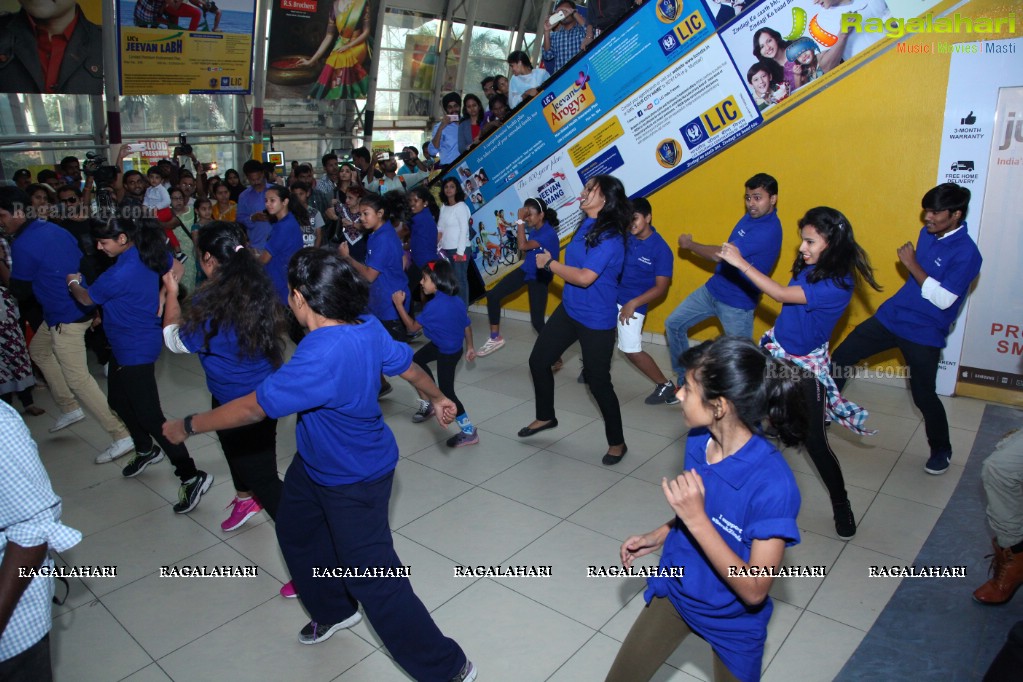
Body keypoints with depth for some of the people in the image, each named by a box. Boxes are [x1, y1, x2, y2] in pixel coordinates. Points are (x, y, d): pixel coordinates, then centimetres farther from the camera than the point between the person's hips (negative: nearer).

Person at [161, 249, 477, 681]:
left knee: (372, 577, 0)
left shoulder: (321, 357, -37)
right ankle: (334, 610, 53)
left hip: (353, 482, -9)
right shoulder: (367, 326, -12)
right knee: (296, 531, 27)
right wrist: (437, 397, 24)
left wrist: (187, 426, -9)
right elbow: (406, 364, 4)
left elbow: (252, 408, -26)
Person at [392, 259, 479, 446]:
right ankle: (428, 404, 40)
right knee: (416, 359, 25)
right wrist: (469, 348, 19)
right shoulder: (457, 301, -4)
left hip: (447, 353, -9)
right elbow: (467, 325, 5)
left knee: (446, 392, -1)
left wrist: (399, 304, -11)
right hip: (441, 345, 9)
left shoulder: (434, 306, -28)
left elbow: (412, 327, -17)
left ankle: (469, 432, 7)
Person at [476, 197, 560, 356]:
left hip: (539, 278, -7)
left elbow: (522, 246, -33)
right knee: (493, 295, -4)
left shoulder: (549, 233, -24)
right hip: (525, 270, 7)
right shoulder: (534, 229, 1)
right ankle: (495, 338, 8)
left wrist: (520, 221, -28)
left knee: (537, 321, -7)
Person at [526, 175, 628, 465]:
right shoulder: (585, 225, 5)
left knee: (598, 381, 1)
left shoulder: (610, 236, -21)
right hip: (569, 310, 9)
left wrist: (549, 263, -17)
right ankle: (545, 417, 37)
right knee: (538, 360, 14)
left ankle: (617, 442, 22)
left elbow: (585, 277, -27)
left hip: (596, 321, -9)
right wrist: (551, 263, 3)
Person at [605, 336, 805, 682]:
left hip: (732, 620, -5)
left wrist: (696, 519, -34)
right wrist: (658, 536, -4)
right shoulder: (698, 440, -13)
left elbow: (754, 591, -27)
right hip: (674, 591, 5)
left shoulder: (773, 483, -32)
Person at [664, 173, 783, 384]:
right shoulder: (752, 216, 4)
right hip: (713, 288, 9)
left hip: (737, 303, -9)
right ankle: (685, 379, 24)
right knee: (673, 324, 11)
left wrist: (689, 244, -11)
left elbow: (720, 254, -25)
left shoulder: (769, 230, -25)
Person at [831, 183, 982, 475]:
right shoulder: (927, 233, 4)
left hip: (924, 333, -6)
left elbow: (943, 299, -24)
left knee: (923, 395, 5)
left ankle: (941, 450, 31)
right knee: (840, 357, 3)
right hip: (891, 316, 7)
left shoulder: (966, 253, -18)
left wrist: (912, 264, -22)